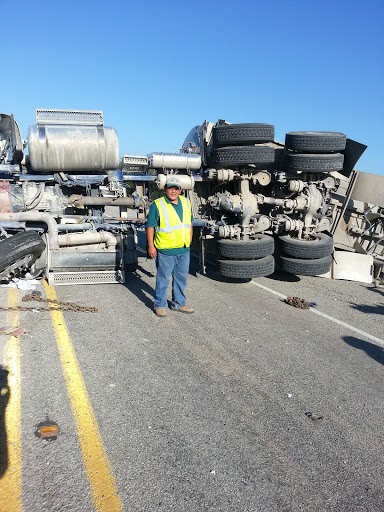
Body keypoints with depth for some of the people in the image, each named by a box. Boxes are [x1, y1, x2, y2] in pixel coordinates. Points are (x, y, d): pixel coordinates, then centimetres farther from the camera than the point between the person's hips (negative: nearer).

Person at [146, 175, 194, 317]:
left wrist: (189, 241, 16)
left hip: (184, 249, 6)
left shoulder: (186, 203, 9)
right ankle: (159, 305, 18)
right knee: (163, 279, 4)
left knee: (181, 278, 15)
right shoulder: (157, 205, -8)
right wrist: (151, 246, -9)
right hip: (165, 250, -5)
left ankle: (179, 304, 30)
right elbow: (150, 226, -6)